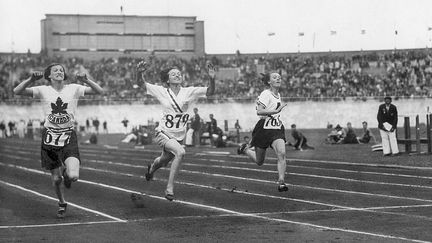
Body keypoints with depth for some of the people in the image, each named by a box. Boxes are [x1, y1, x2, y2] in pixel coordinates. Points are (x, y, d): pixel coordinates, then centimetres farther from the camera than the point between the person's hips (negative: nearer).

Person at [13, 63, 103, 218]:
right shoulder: (43, 90, 0)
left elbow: (99, 91, -6)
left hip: (69, 137, -1)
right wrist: (31, 80, -22)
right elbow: (17, 91, -8)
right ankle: (62, 203, 36)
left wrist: (86, 81, -22)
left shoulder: (73, 89, 0)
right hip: (50, 137, 1)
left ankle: (66, 171, 20)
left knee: (73, 176, -20)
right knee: (56, 178, 6)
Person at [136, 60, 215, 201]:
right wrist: (140, 73, -27)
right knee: (180, 152, -30)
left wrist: (212, 79, -29)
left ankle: (152, 168, 61)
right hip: (163, 133, -4)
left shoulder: (188, 92, -3)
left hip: (178, 136, 4)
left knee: (164, 161, 22)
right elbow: (141, 84, -7)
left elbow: (209, 92, -10)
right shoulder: (162, 92, -6)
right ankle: (170, 188, -21)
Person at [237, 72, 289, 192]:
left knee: (281, 153, -20)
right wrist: (275, 111, -34)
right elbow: (259, 111, -25)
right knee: (259, 161, 10)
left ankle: (281, 182, -20)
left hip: (277, 128, 5)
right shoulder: (266, 94, -13)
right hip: (264, 128, -5)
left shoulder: (278, 95, 11)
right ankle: (245, 149, 40)